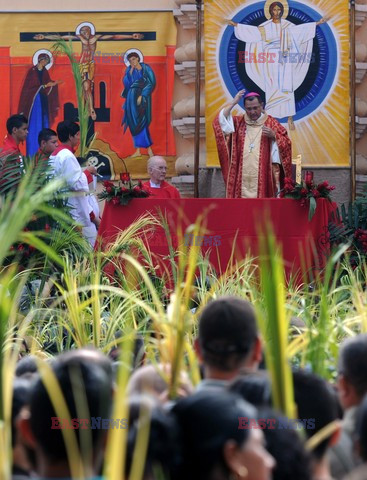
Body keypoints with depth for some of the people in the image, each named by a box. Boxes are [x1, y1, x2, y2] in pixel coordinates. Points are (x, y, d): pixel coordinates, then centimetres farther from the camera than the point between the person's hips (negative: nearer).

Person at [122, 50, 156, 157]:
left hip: (142, 97, -5)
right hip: (132, 98, 5)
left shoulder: (146, 69, -4)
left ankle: (148, 148, -8)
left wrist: (142, 96, -15)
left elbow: (151, 83, -9)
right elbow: (126, 83, 2)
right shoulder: (129, 70, 10)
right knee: (134, 124, 3)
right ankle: (138, 150, 5)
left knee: (140, 122, -12)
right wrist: (130, 72, -9)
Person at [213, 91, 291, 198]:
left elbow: (286, 144, 2)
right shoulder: (238, 122, 14)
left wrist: (273, 136, -16)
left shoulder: (271, 123, 5)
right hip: (242, 176, 2)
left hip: (263, 176, -2)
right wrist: (233, 103, -2)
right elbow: (221, 121, 0)